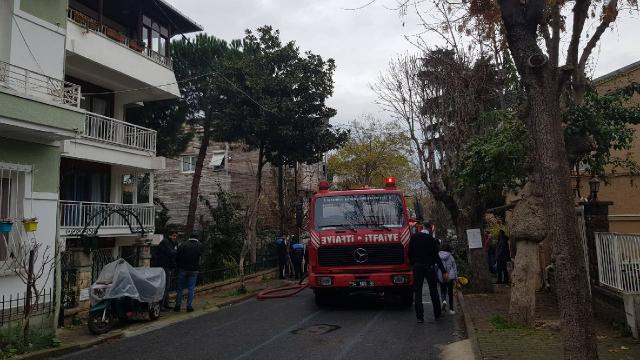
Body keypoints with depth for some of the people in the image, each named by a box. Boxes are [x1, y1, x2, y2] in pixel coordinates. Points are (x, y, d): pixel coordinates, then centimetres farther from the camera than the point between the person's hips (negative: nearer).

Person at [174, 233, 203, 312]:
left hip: (183, 269, 0)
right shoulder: (199, 245, 1)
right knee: (191, 289, 7)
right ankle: (189, 306, 7)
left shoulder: (183, 244, -2)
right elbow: (200, 255, 4)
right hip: (193, 270, 0)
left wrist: (179, 266, 8)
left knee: (180, 289, 11)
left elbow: (177, 256, -3)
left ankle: (177, 306, 14)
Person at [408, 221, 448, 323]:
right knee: (433, 291, 13)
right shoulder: (431, 239, -9)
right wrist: (444, 271, -10)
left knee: (417, 292, 4)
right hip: (429, 267, -1)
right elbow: (436, 257, -11)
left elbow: (410, 253, 2)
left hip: (417, 267, 1)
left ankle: (420, 317, -1)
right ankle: (437, 314, 22)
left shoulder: (414, 237, -2)